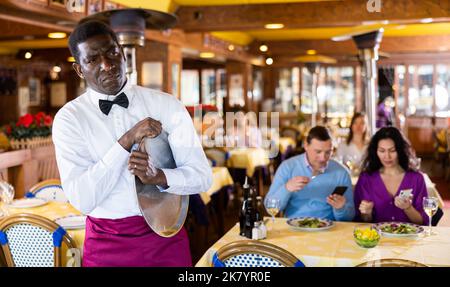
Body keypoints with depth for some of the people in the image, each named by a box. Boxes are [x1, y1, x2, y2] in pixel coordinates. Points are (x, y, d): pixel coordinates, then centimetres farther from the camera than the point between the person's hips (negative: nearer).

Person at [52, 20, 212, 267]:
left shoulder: (167, 105, -4)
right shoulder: (69, 118, -7)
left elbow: (202, 176, -3)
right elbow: (81, 199, -16)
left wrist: (158, 177, -21)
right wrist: (126, 141, -23)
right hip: (108, 245, -1)